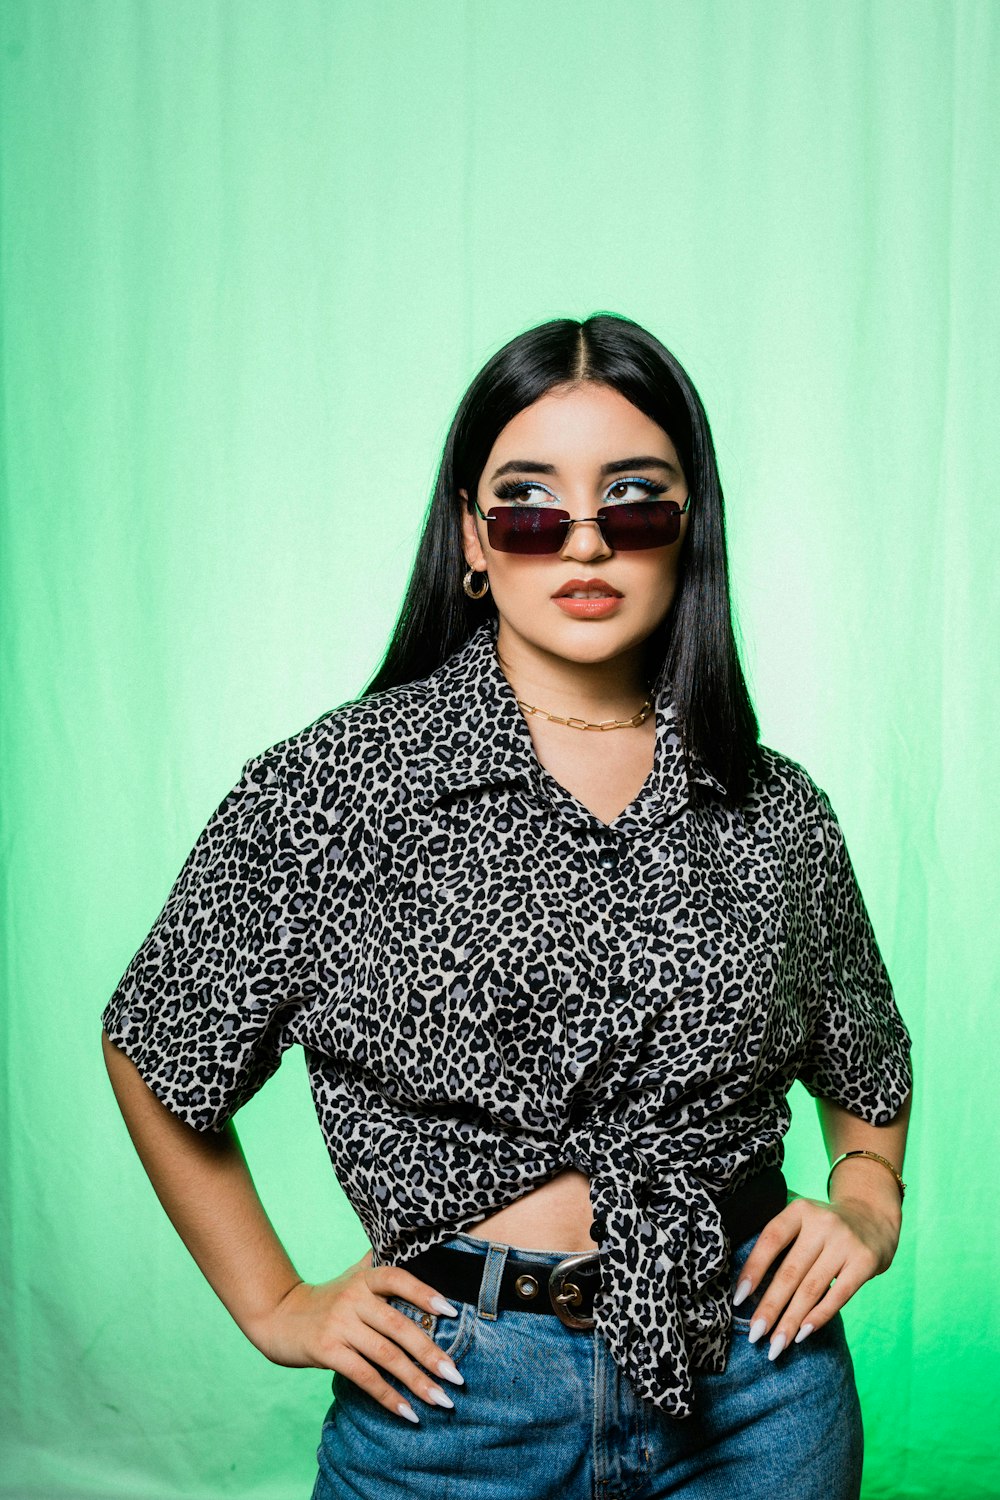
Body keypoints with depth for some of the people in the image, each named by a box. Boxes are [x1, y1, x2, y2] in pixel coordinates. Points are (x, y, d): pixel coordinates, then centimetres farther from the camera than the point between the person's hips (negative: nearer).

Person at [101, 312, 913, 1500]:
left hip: (757, 1398, 3)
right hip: (452, 1401, -2)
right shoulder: (330, 789, -10)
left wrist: (867, 1203, 0)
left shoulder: (778, 813, -1)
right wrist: (275, 1306, 0)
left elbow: (868, 1066, 17)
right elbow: (153, 1051, 0)